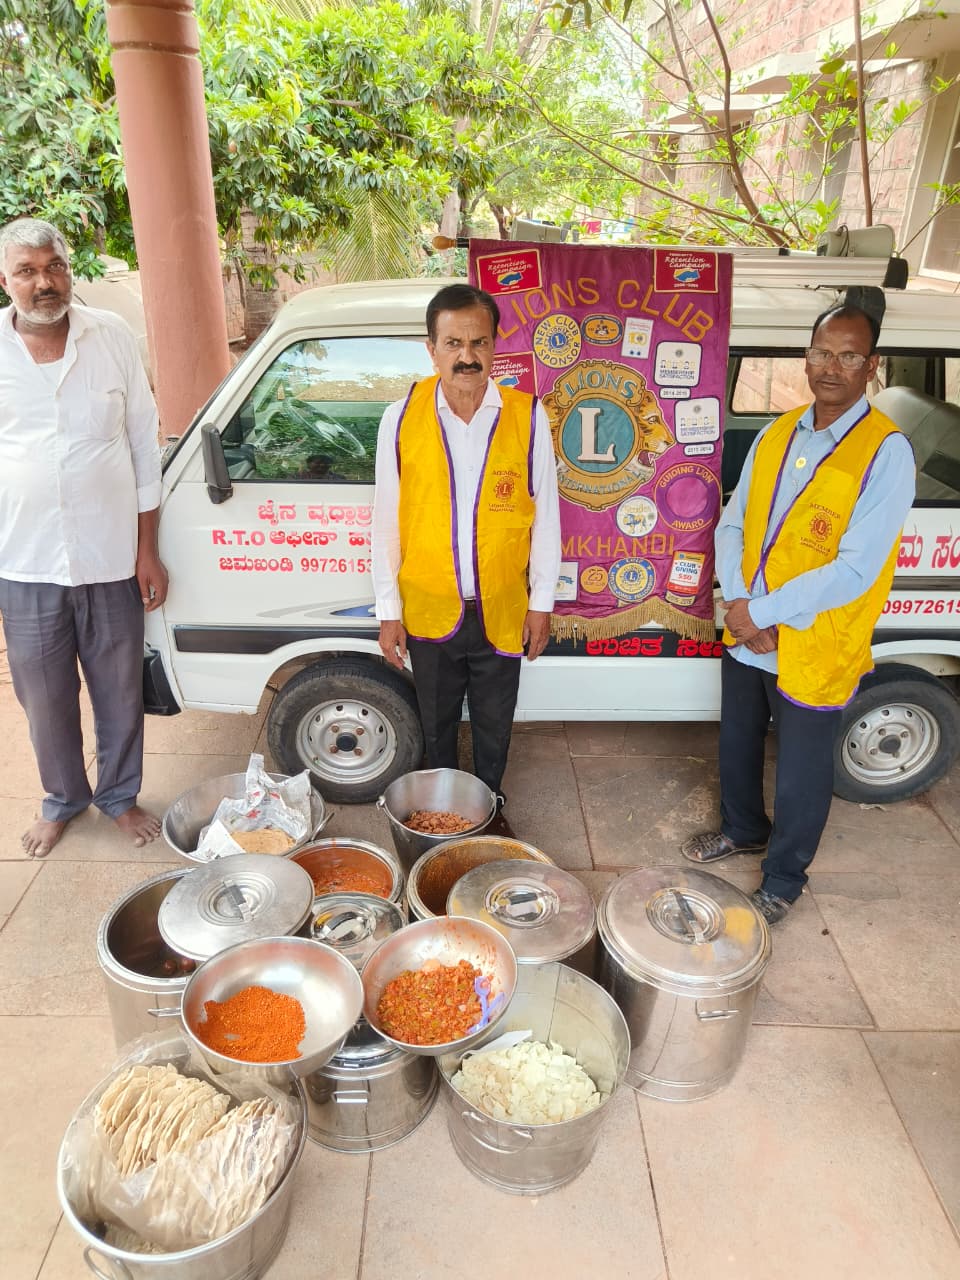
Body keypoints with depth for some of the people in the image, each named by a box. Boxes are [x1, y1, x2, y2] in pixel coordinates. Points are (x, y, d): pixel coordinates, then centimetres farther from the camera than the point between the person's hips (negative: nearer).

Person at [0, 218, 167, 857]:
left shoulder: (112, 336, -2)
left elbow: (145, 445, 2)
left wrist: (147, 550, 1)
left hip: (111, 558, 0)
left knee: (120, 690, 12)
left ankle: (120, 794, 35)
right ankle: (63, 799, 37)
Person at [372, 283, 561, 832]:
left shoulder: (528, 417, -9)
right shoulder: (402, 419, -9)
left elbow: (545, 515, -1)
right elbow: (386, 520, -3)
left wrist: (542, 602, 1)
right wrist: (388, 611, -1)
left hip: (501, 611, 0)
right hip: (429, 611, 0)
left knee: (494, 725, 18)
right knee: (438, 723, 19)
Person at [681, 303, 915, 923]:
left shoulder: (886, 452, -16)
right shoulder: (775, 436, 3)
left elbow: (856, 570, -22)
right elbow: (732, 524, 3)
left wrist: (761, 613, -19)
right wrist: (739, 605, -12)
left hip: (814, 653, -5)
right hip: (747, 637, 6)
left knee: (800, 778, 12)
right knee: (737, 747, 24)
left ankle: (782, 881, 36)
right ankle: (743, 829, 51)